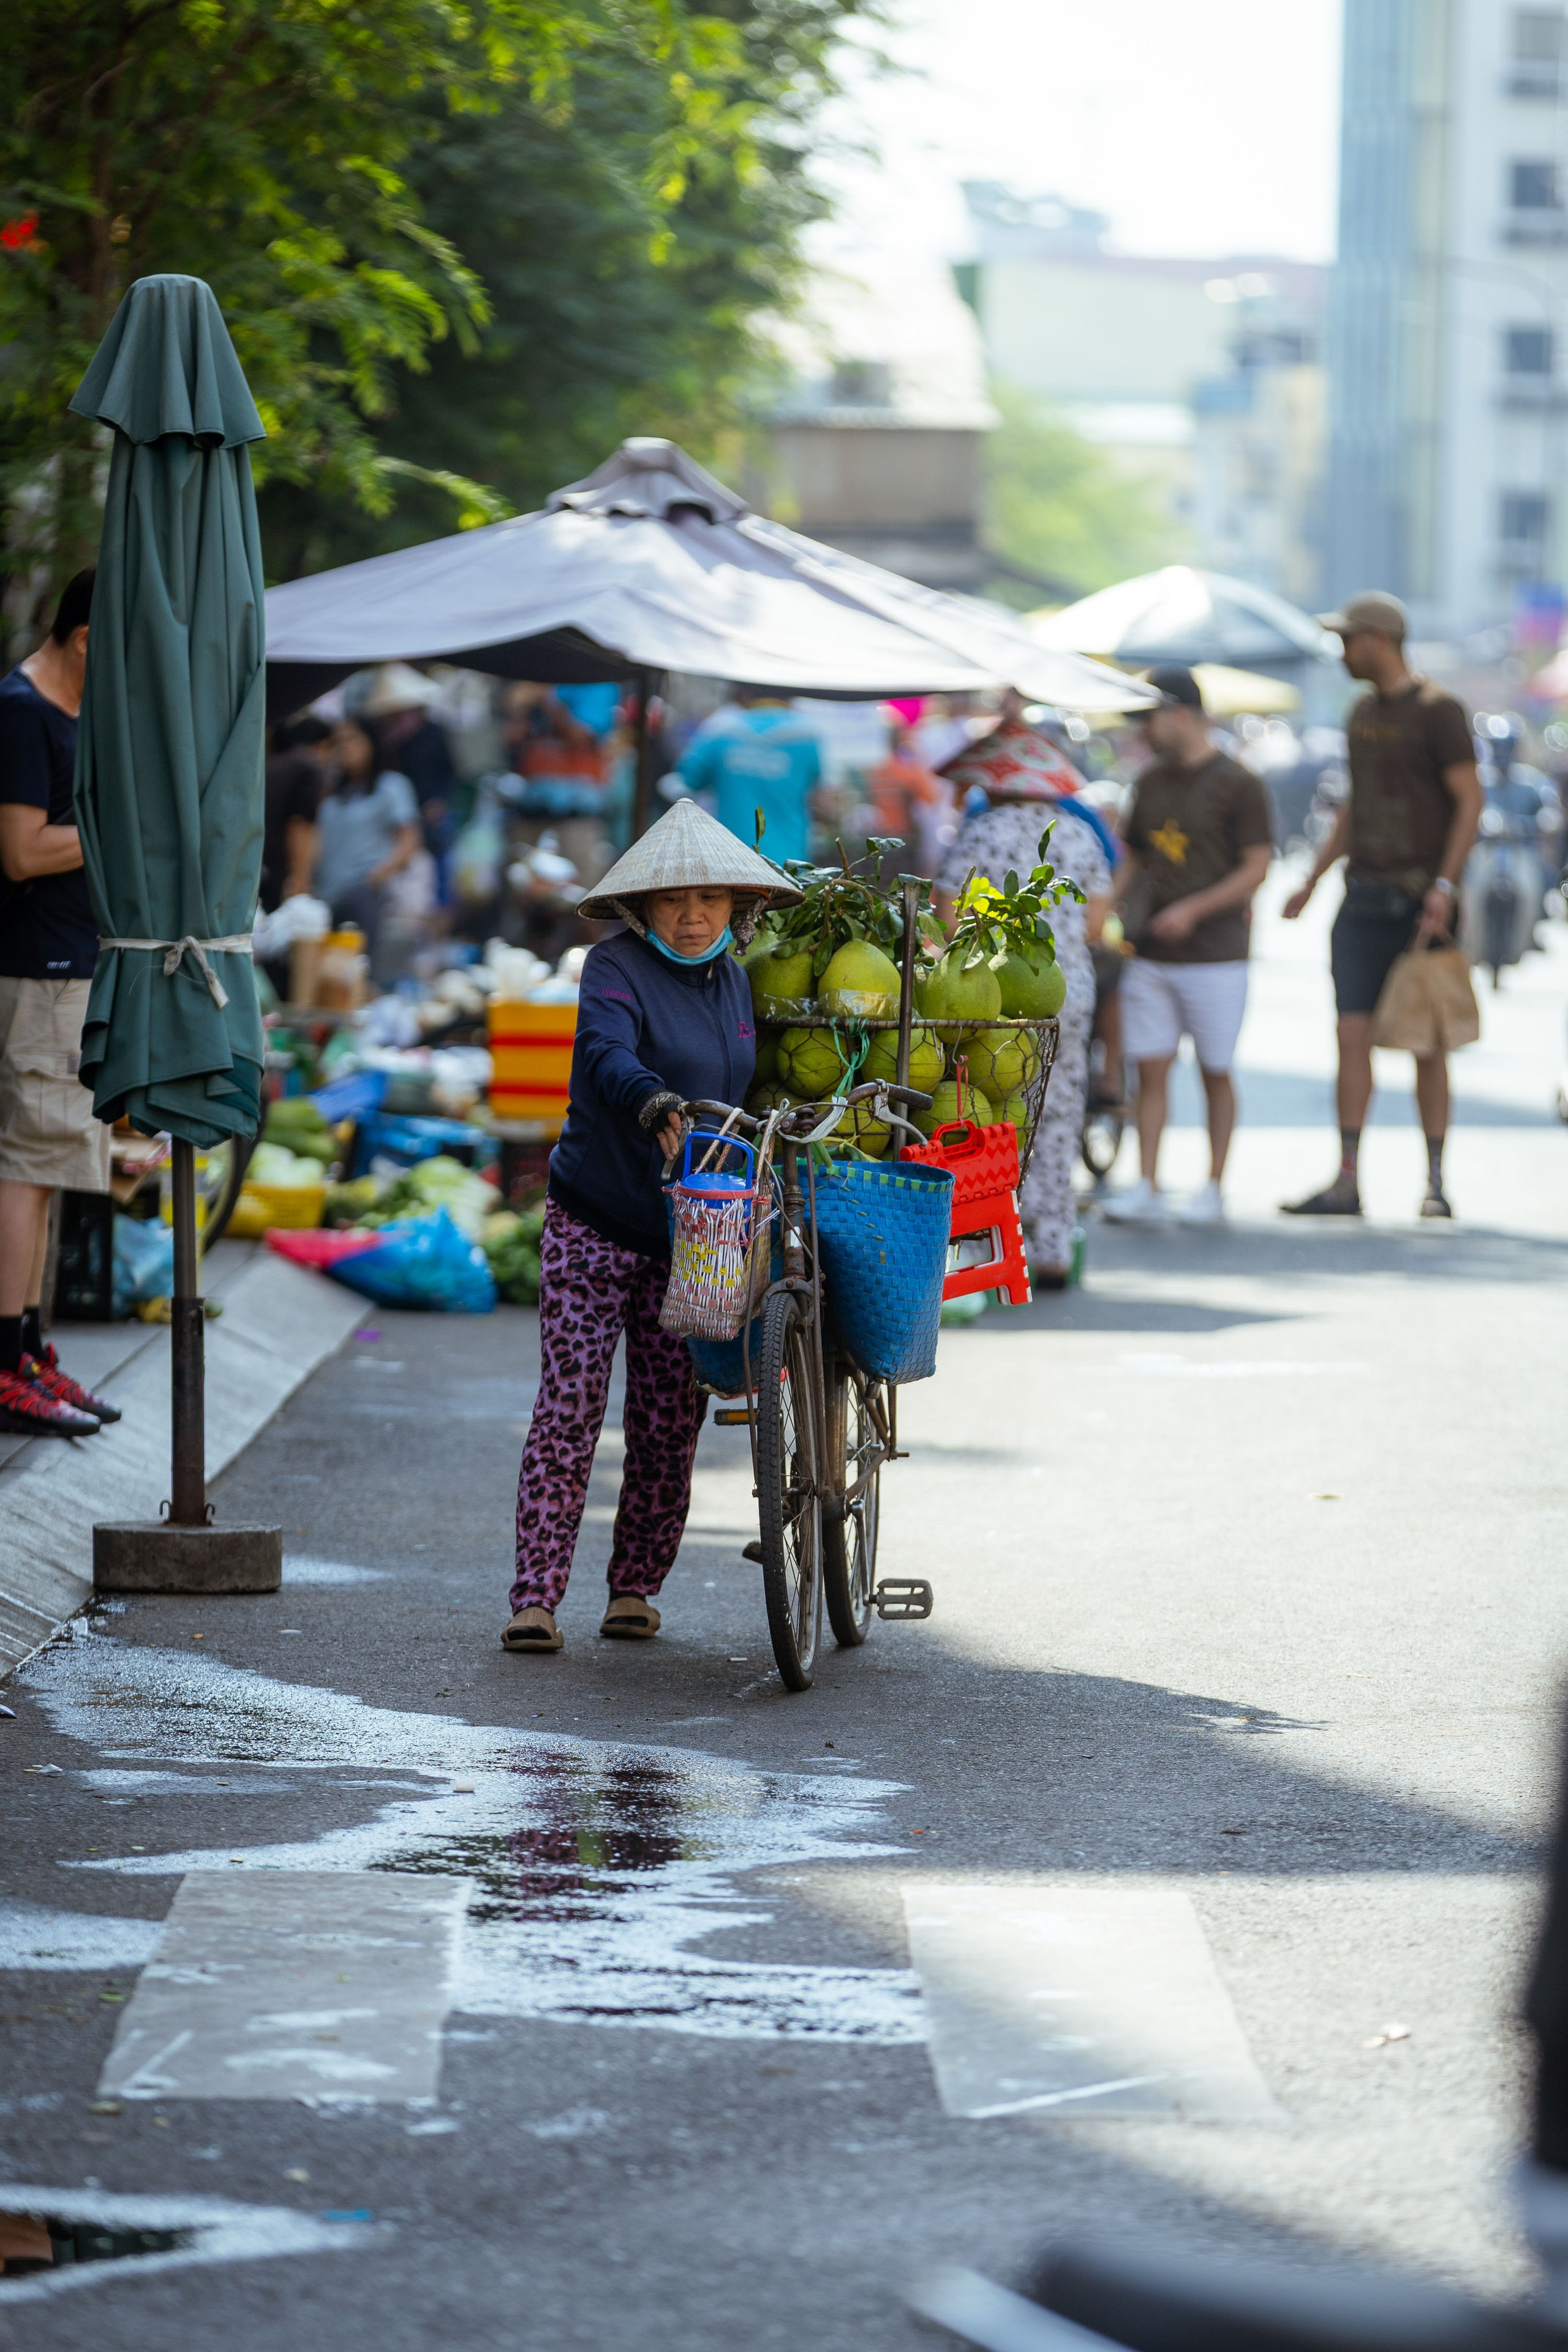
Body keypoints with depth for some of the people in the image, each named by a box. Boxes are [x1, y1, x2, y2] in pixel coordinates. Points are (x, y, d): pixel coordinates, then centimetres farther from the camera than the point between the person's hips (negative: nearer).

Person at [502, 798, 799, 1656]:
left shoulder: (732, 981, 9)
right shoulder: (617, 967, -10)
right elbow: (605, 1053, -30)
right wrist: (653, 1103, -49)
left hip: (689, 1239, 5)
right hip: (594, 1226, -5)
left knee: (668, 1423, 5)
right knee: (568, 1410, -9)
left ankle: (635, 1587, 18)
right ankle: (535, 1599, -10)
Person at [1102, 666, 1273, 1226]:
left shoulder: (1237, 785, -5)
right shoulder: (1151, 783, 14)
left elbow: (1256, 867, -8)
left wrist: (1193, 910, -18)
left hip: (1215, 954, -5)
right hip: (1150, 954, 5)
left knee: (1215, 1072, 3)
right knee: (1151, 1070, 1)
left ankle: (1213, 1189, 10)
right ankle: (1146, 1189, 1)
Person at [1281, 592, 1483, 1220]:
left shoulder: (1438, 712, -8)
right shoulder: (1363, 712, 15)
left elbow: (1470, 801, -11)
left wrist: (1444, 886, -20)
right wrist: (1312, 880, 21)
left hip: (1420, 900, -6)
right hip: (1363, 893, 6)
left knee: (1427, 1044, -1)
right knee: (1352, 1033, -2)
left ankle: (1435, 1184, 6)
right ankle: (1346, 1183, -2)